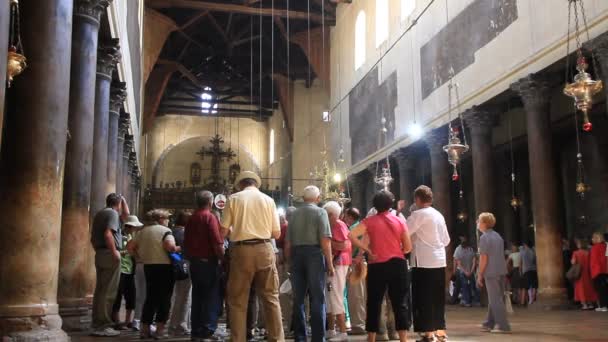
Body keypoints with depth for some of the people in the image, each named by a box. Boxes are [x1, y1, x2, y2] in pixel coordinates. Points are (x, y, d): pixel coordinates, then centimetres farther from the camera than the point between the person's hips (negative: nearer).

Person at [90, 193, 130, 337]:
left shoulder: (99, 214, 19)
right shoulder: (113, 213, -9)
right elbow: (108, 234, -22)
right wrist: (115, 252, -18)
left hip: (100, 253, 9)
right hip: (109, 254, -9)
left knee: (100, 290, 11)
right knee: (108, 291, -8)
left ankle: (97, 324, 16)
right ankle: (103, 326, -7)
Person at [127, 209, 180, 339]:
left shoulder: (143, 231, 13)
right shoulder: (165, 231, -6)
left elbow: (130, 246, 12)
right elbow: (170, 246, -24)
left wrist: (141, 256, 17)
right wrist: (179, 248, -6)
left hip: (148, 266, 6)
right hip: (164, 267, -6)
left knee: (150, 297, 14)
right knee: (164, 298, 2)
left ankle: (145, 329, 14)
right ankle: (160, 330, 2)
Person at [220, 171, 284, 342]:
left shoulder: (234, 198, 2)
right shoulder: (268, 200, 7)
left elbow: (223, 231, 0)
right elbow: (276, 233, 7)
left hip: (241, 251, -1)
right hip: (264, 249, 1)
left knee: (238, 300, 8)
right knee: (271, 297, 8)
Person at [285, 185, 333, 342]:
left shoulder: (294, 214, 11)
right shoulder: (320, 212, -3)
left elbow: (287, 243, 12)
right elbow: (325, 241, -12)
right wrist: (330, 264, -8)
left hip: (296, 254, 5)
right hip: (314, 254, -4)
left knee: (298, 299, 10)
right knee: (317, 299, 0)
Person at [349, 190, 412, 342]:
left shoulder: (370, 221, -1)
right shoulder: (399, 221, 3)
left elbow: (351, 236, -13)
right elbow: (408, 247, 2)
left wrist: (367, 251, -6)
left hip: (377, 266, -1)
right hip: (398, 264, 1)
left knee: (374, 304, 8)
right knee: (400, 303, 6)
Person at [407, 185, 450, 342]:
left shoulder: (419, 214, -9)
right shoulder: (439, 215, 12)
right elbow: (446, 240, 16)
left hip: (424, 263, -7)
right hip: (439, 262, 7)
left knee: (423, 299, 0)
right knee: (438, 299, 13)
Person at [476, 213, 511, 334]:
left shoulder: (484, 237, -12)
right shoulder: (497, 236, 14)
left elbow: (484, 258, -15)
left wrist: (480, 275, -9)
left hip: (491, 272, -8)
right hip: (501, 271, 8)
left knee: (495, 299, -3)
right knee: (495, 298, 15)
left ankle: (503, 326, -3)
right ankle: (490, 323, 23)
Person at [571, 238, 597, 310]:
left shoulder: (576, 253, -12)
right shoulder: (588, 252, -3)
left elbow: (573, 262, -15)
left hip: (579, 273, -3)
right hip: (587, 273, 3)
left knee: (581, 288, 4)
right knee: (588, 287, 12)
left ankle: (584, 304, 1)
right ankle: (590, 304, 15)